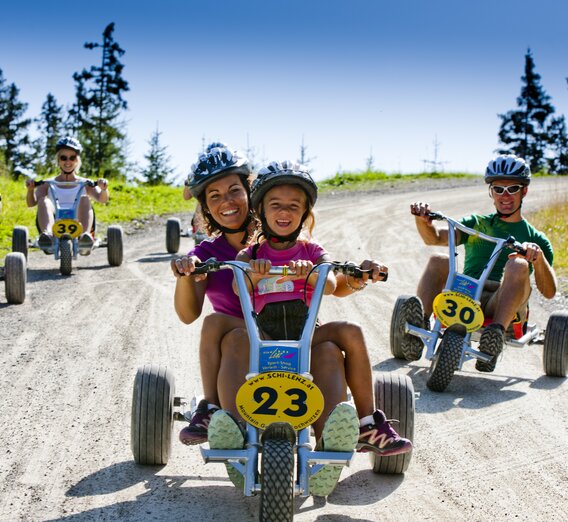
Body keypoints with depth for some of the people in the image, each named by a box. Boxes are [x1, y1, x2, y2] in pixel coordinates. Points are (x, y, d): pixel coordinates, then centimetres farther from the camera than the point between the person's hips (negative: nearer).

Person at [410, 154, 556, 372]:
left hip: (503, 305, -1)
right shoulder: (476, 223, 23)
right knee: (439, 261, -24)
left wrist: (539, 257, -17)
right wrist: (422, 219, -19)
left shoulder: (535, 238, 18)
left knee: (518, 265, -30)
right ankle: (420, 325, -38)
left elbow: (549, 292, 3)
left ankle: (497, 331, -47)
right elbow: (434, 237, 4)